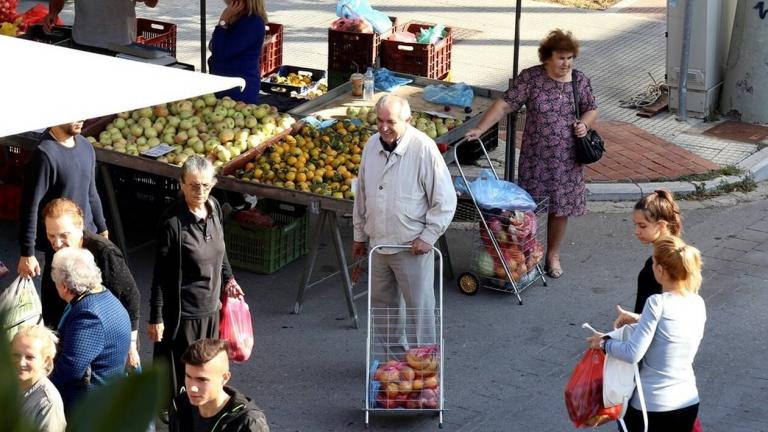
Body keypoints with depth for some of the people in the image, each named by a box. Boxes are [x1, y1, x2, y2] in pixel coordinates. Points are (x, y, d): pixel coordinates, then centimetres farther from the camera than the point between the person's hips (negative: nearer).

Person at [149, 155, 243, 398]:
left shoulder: (213, 207, 0)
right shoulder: (172, 222, -19)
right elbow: (160, 274, -14)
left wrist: (228, 280, 20)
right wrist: (156, 317, -12)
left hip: (211, 306, 7)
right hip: (182, 311, -7)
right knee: (179, 375, 1)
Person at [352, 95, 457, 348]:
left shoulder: (424, 149, -17)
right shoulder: (372, 145, 3)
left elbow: (445, 200, -13)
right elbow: (362, 193, 15)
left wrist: (428, 237, -15)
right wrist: (359, 234, 19)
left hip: (411, 246, -6)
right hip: (378, 242, 6)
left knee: (419, 306, 1)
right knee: (383, 303, 17)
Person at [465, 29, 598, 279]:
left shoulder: (580, 81, 1)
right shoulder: (530, 78, -8)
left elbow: (592, 109, 13)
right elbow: (505, 104, -12)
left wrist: (584, 124, -10)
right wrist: (480, 129, -21)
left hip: (566, 159, 2)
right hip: (535, 157, -2)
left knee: (560, 207, 10)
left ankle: (553, 255, 27)